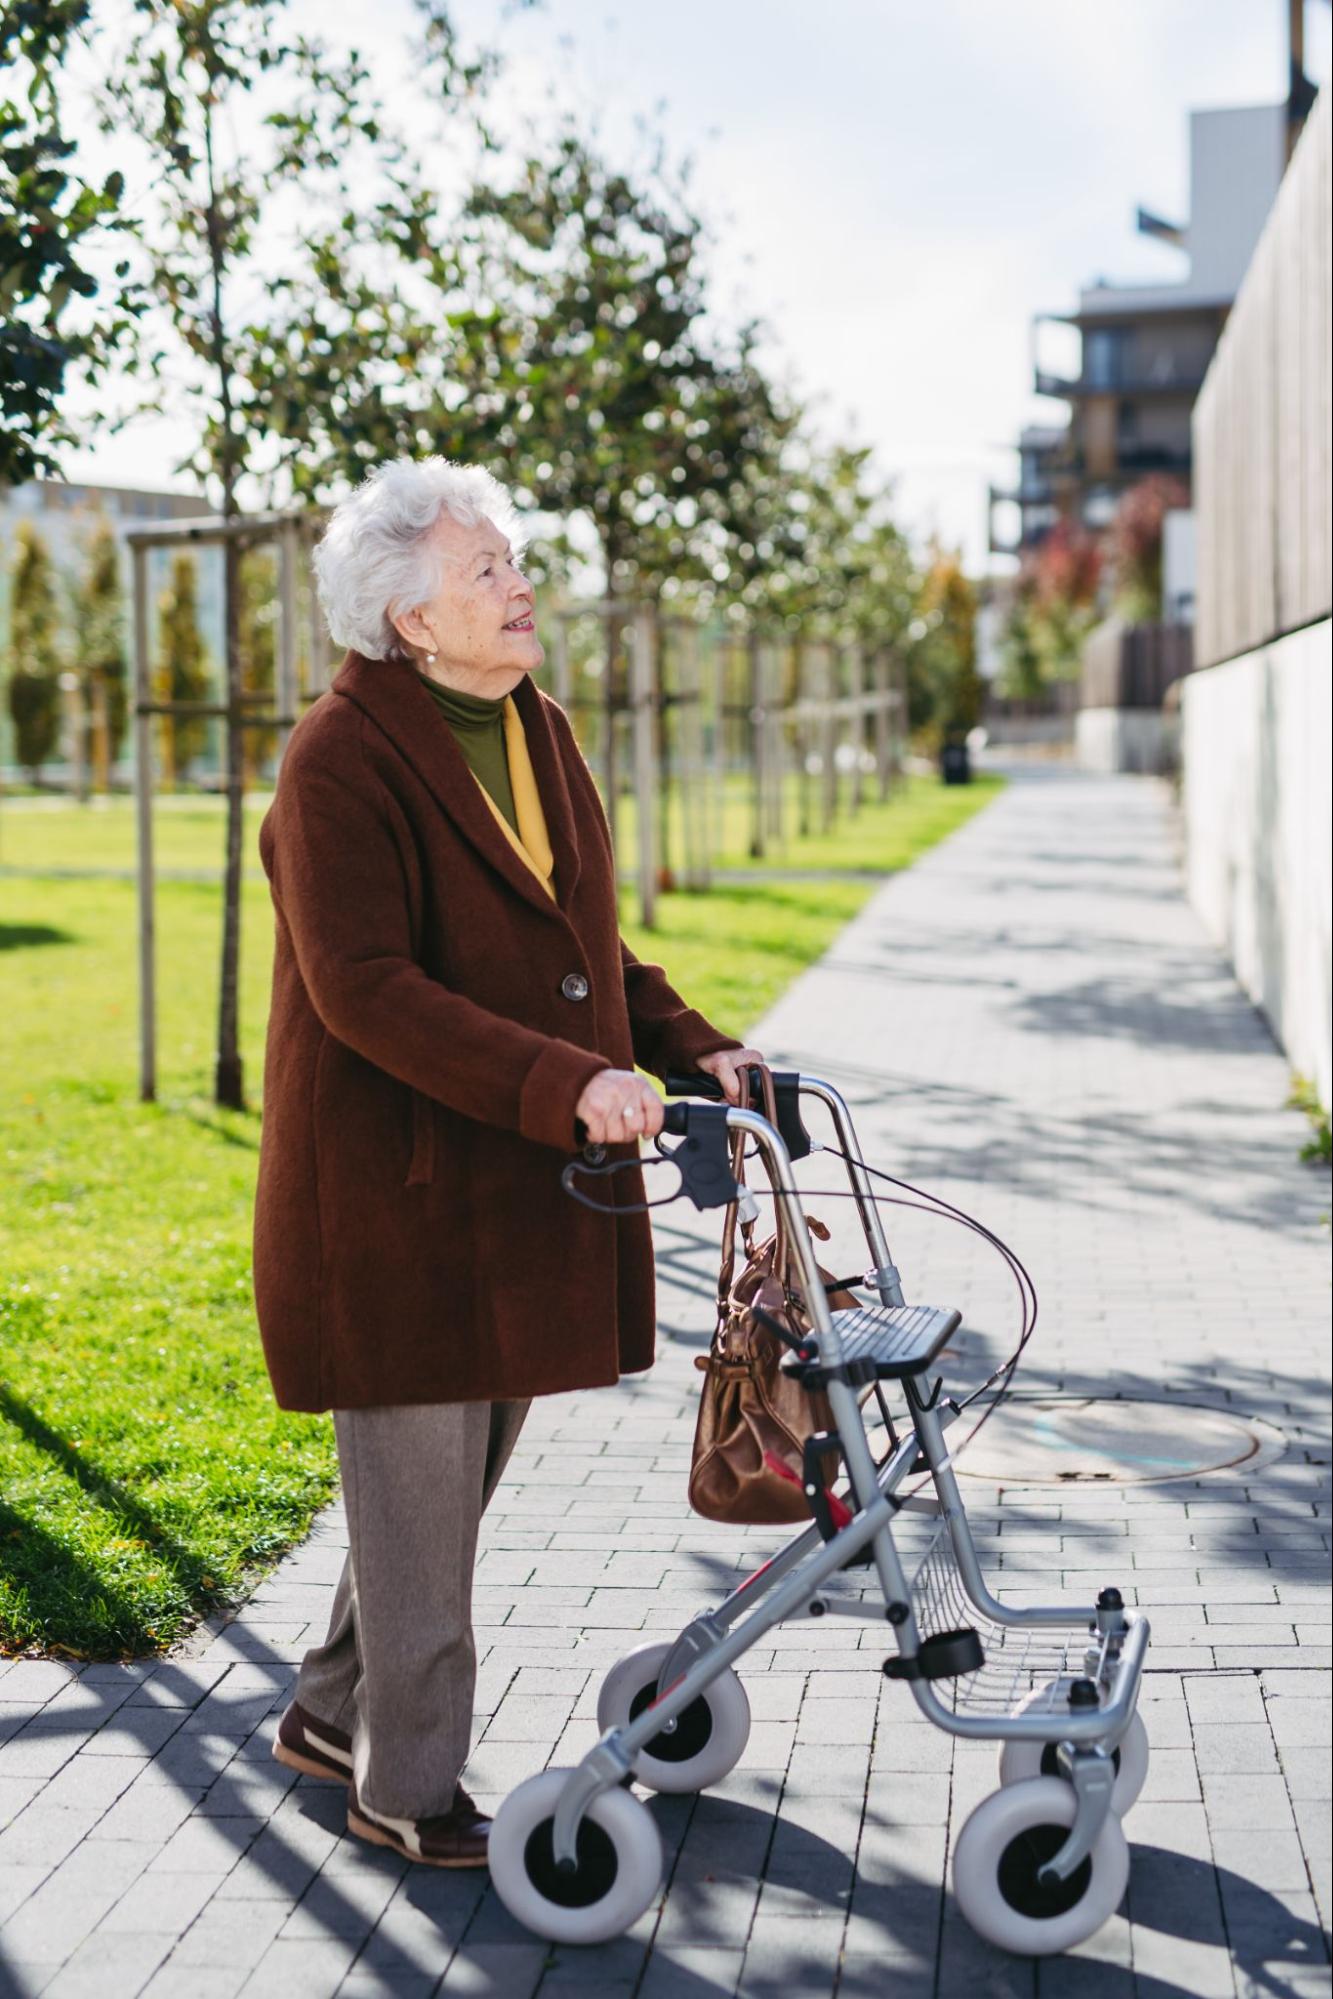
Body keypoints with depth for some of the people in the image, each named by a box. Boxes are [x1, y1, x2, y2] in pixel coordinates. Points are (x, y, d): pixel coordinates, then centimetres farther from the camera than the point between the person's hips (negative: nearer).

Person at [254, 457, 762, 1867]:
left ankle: (331, 1708, 36)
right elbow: (364, 989, -24)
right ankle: (405, 1783, 19)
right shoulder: (342, 760, -15)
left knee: (463, 1468, 17)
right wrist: (565, 1084, -32)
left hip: (528, 1182, 8)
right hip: (396, 1181, -8)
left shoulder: (538, 736, 11)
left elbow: (589, 945, 18)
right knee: (418, 1479, 2)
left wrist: (695, 1052, 2)